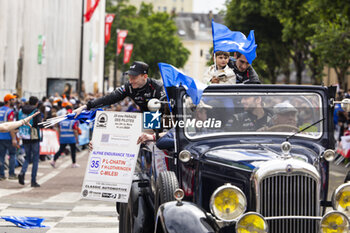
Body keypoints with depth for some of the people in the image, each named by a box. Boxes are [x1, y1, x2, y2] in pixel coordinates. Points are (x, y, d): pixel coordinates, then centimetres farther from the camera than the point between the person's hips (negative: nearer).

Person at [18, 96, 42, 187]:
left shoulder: (21, 111, 5)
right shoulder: (36, 112, -10)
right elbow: (39, 124, -21)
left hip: (25, 139, 4)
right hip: (35, 138, -4)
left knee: (28, 158, 18)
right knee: (35, 159, 6)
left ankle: (22, 173, -9)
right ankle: (33, 181, 4)